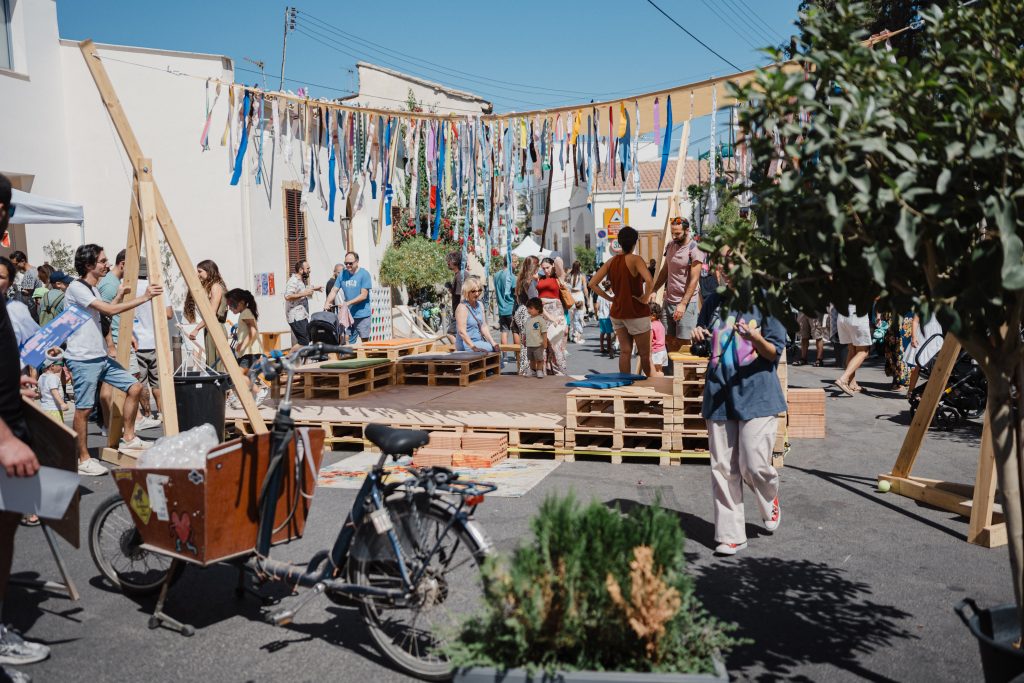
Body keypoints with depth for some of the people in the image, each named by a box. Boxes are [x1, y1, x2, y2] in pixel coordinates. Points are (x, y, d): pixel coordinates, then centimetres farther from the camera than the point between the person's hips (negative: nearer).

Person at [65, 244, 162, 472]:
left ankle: (128, 438, 16)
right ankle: (83, 460, 7)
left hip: (101, 357, 9)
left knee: (134, 387, 4)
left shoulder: (93, 288, 15)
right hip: (82, 359, -9)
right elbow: (110, 310, -22)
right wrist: (144, 297, -21)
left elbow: (104, 315, 23)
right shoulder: (76, 288, -14)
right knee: (84, 408, -3)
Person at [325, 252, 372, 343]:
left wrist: (348, 303, -20)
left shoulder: (364, 274, -7)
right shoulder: (342, 275, 7)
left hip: (362, 315, -4)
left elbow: (363, 295, -13)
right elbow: (334, 291, 6)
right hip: (347, 315, 4)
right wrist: (327, 303, -11)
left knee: (365, 341, 0)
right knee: (347, 341, 3)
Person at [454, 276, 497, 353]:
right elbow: (462, 332, -19)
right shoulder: (462, 307, -11)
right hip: (466, 345, -8)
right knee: (492, 349, -23)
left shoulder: (480, 304, 14)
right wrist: (474, 347, -28)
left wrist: (493, 343, 1)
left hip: (479, 342, 8)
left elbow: (484, 327, 13)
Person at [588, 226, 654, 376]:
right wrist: (645, 298, -16)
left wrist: (609, 298, 5)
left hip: (617, 312, 5)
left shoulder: (611, 261, 4)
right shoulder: (635, 260, -14)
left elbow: (593, 283, 4)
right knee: (644, 354, 5)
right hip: (636, 313, -5)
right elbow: (649, 281, -31)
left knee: (625, 352, 10)